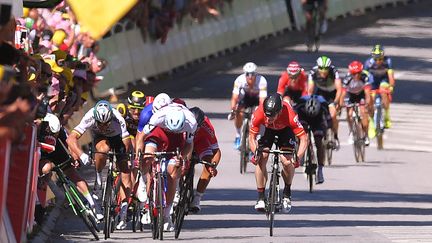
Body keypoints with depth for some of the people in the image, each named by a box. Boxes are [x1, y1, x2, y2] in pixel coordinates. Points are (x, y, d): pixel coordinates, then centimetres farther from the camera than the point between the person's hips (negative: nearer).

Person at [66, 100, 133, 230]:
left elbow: (127, 142, -39)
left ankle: (123, 213, -7)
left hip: (117, 137, 0)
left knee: (125, 173, -12)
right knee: (103, 149, -37)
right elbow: (71, 138, -42)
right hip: (99, 137, 0)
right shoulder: (89, 118, -37)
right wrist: (81, 155, -56)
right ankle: (98, 176, -9)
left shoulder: (118, 120, -38)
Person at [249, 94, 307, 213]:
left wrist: (298, 157, -47)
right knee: (261, 159, -18)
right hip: (268, 130, 1)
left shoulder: (289, 115, -40)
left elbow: (303, 138, -35)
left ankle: (287, 194, 6)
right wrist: (255, 152, -42)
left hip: (285, 130, -1)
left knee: (287, 161, -19)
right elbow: (252, 136, -24)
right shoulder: (258, 114, -36)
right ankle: (261, 197, -7)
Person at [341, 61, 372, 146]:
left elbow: (367, 91, -38)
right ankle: (351, 132, 21)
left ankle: (365, 135, -4)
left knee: (363, 112, -16)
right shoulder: (347, 79, -34)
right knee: (349, 114, -7)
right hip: (350, 94, 1)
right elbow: (343, 92, -36)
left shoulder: (365, 77, -33)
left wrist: (367, 102, -53)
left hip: (361, 93, -1)